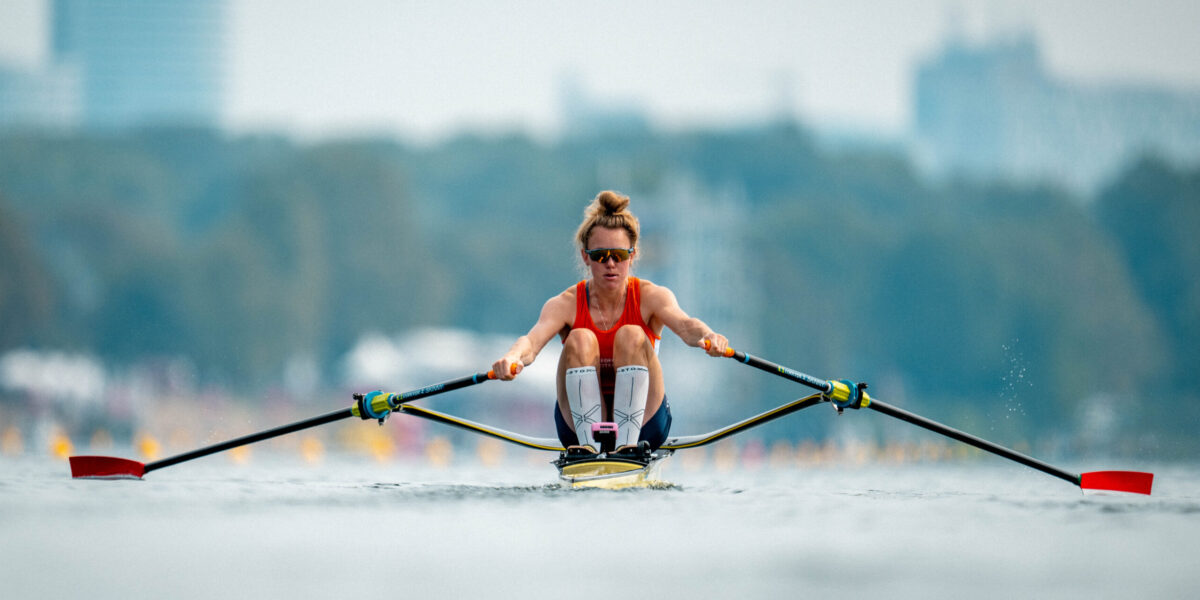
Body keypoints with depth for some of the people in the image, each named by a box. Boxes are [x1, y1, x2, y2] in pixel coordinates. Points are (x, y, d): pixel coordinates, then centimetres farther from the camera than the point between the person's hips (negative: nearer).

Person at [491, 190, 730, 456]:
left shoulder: (651, 297, -6)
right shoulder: (565, 305, -6)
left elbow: (684, 325, -28)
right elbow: (533, 339, -26)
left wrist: (708, 336, -53)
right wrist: (512, 357, -51)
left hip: (643, 420, 0)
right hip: (580, 422, 0)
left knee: (631, 336, -23)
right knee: (580, 339, -23)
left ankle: (628, 445, -31)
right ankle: (587, 446, -30)